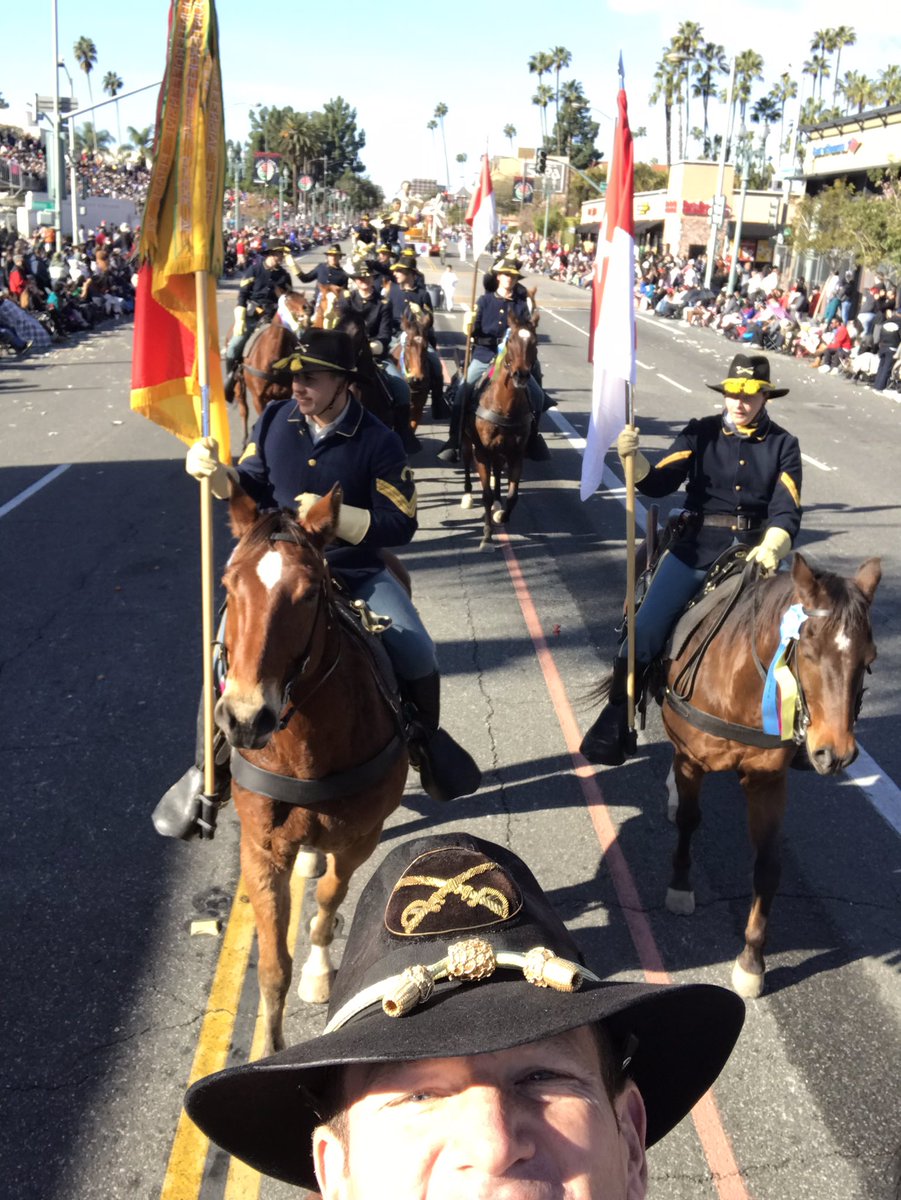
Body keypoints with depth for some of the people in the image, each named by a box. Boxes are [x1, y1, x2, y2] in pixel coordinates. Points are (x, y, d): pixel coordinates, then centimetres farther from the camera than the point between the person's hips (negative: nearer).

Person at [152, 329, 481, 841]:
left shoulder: (378, 441, -13)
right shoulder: (276, 421, -3)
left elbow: (401, 525, -13)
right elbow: (251, 486, 9)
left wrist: (334, 515, -27)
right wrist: (216, 472, -14)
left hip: (357, 572, -1)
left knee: (418, 658, -14)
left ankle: (426, 738, 20)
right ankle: (210, 767, 7)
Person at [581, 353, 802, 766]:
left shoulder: (783, 445, 6)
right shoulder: (701, 433, 5)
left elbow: (786, 512, -1)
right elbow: (657, 484, -2)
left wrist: (770, 549, -21)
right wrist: (632, 457, -23)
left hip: (755, 550, 1)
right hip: (696, 546, 0)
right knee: (646, 629, -14)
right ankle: (615, 721, 0)